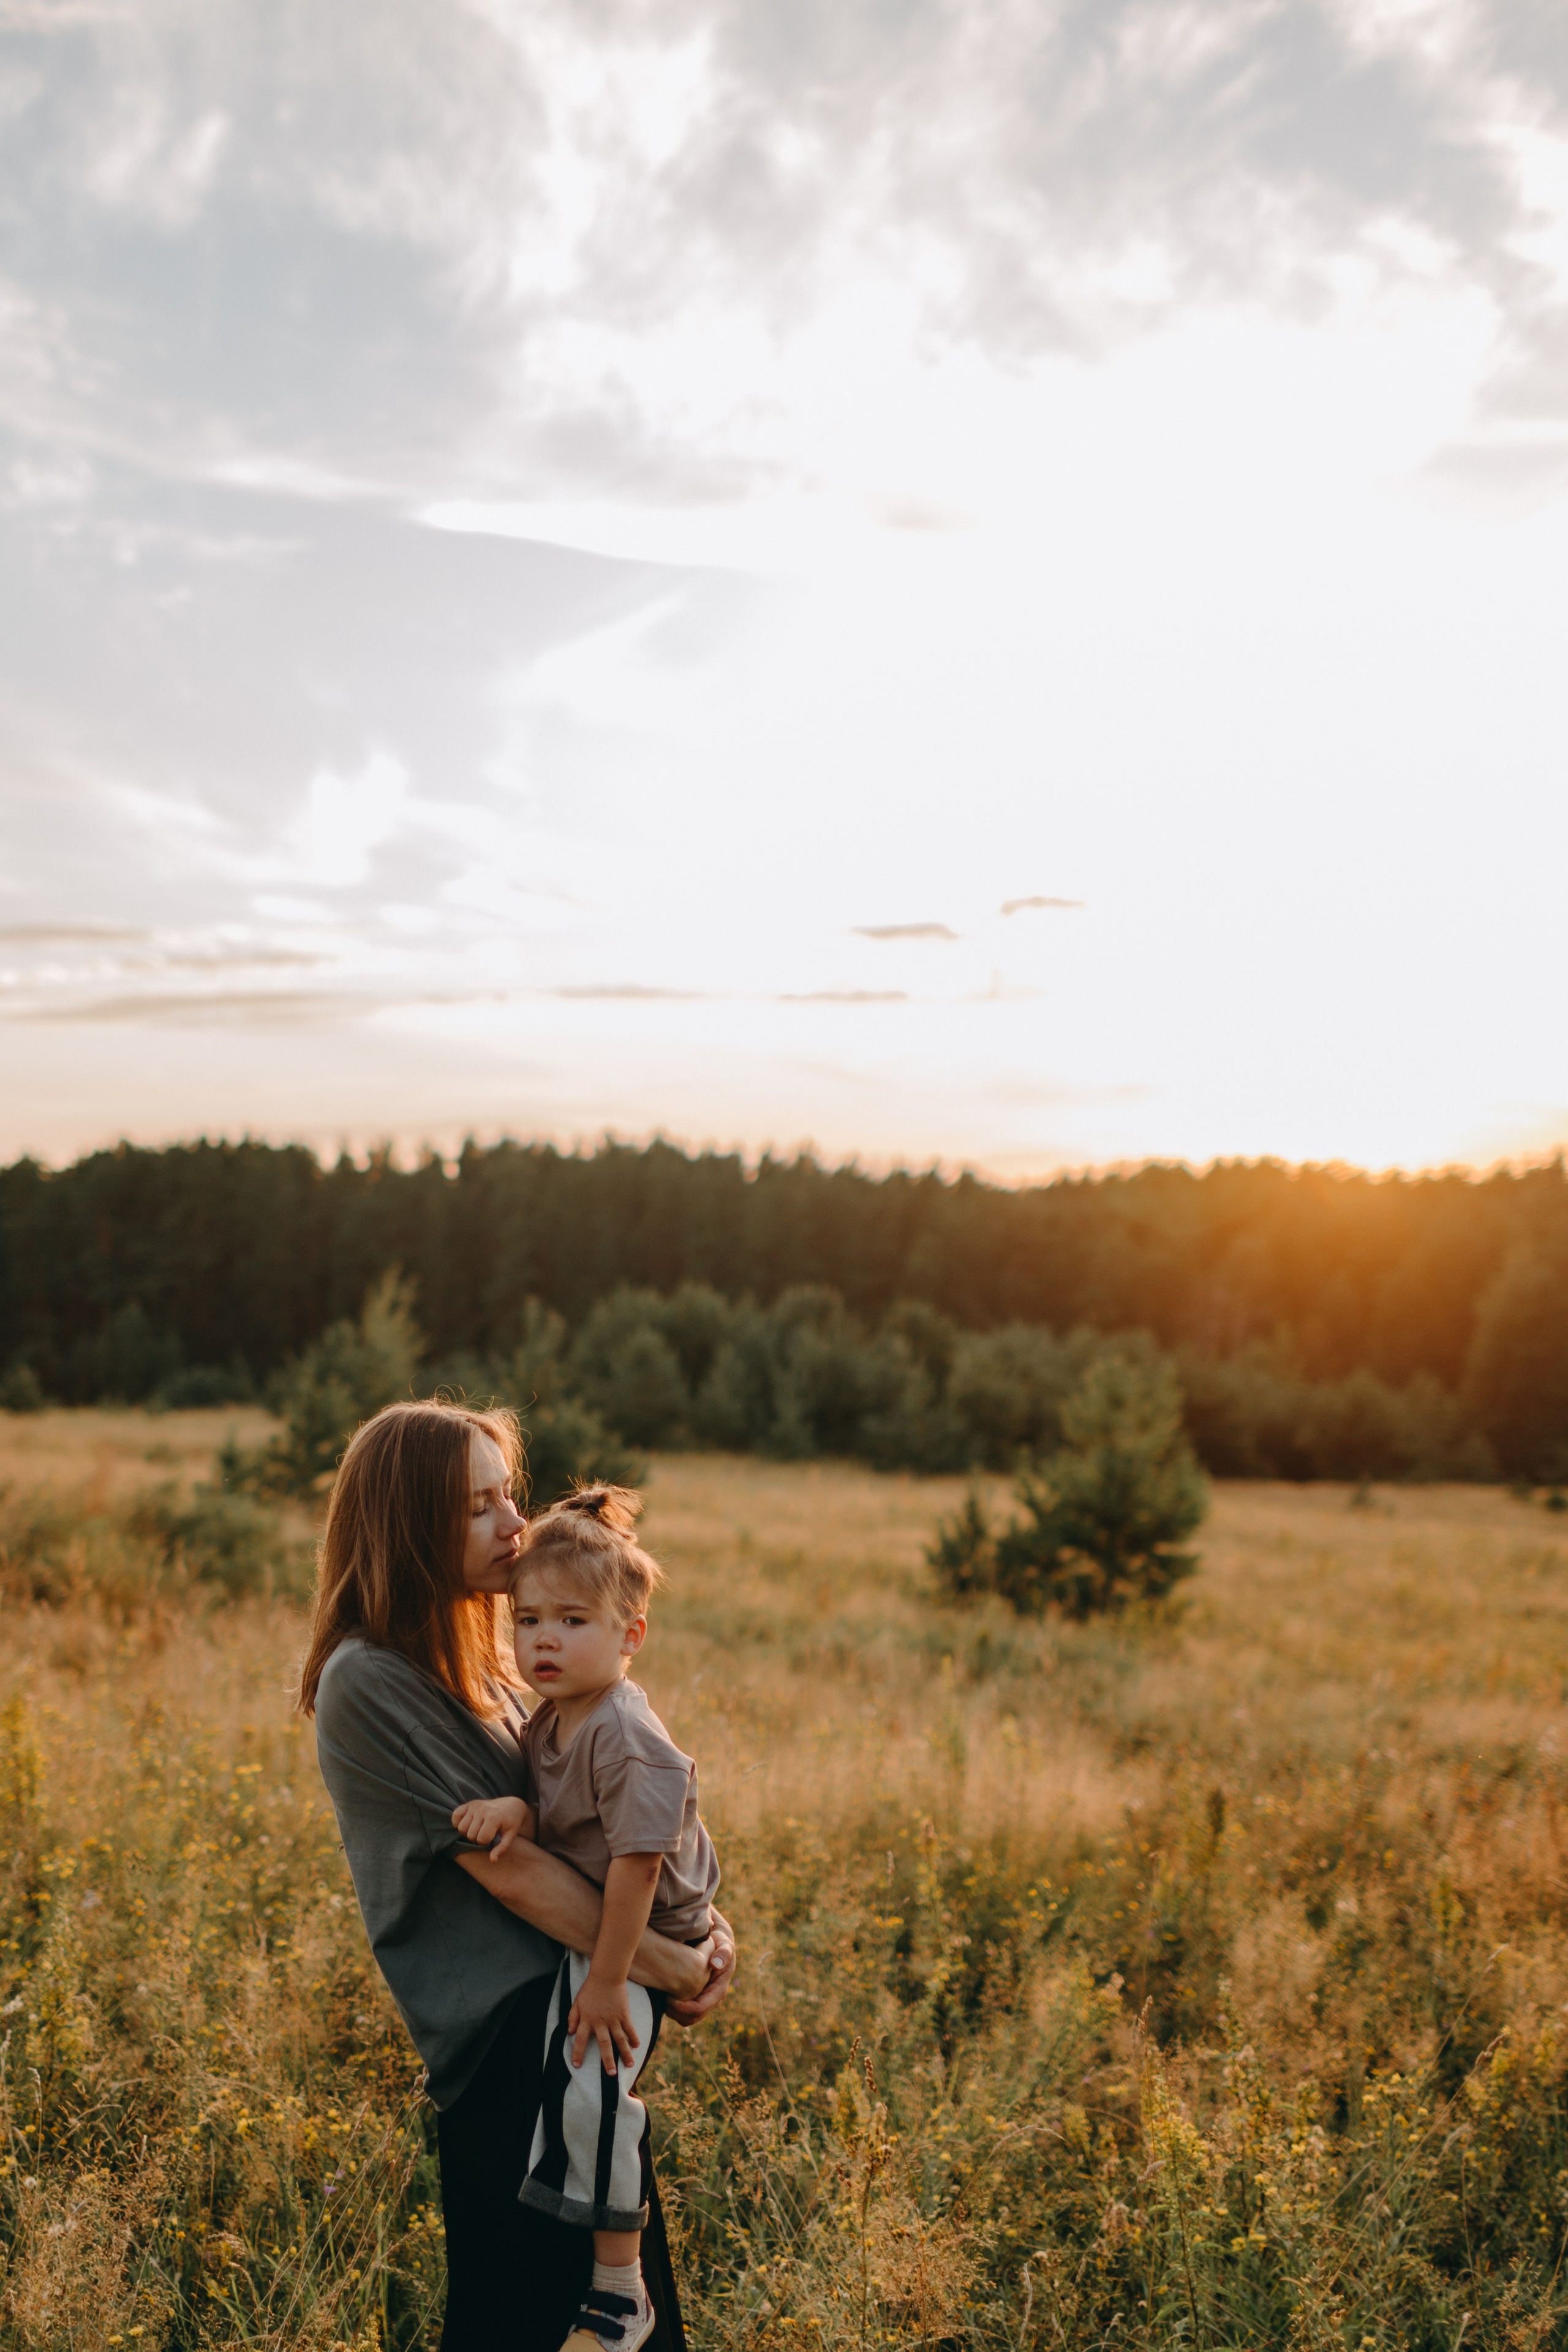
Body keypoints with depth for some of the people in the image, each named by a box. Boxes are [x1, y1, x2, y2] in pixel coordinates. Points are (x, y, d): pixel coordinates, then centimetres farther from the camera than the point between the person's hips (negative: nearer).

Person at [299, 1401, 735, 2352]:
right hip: (504, 2033, -8)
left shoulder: (475, 1659, 12)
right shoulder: (368, 1682, -16)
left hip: (570, 2007, 9)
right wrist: (656, 1960, -14)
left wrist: (702, 1924, -1)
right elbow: (502, 1864, -17)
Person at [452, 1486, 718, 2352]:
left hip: (644, 1937, -10)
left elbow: (637, 1862, -28)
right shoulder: (550, 1719, -1)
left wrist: (606, 1983, -24)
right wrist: (512, 1809, -19)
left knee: (590, 2087, -19)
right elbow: (553, 1819, 5)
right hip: (581, 1923, 10)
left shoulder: (624, 1736, -28)